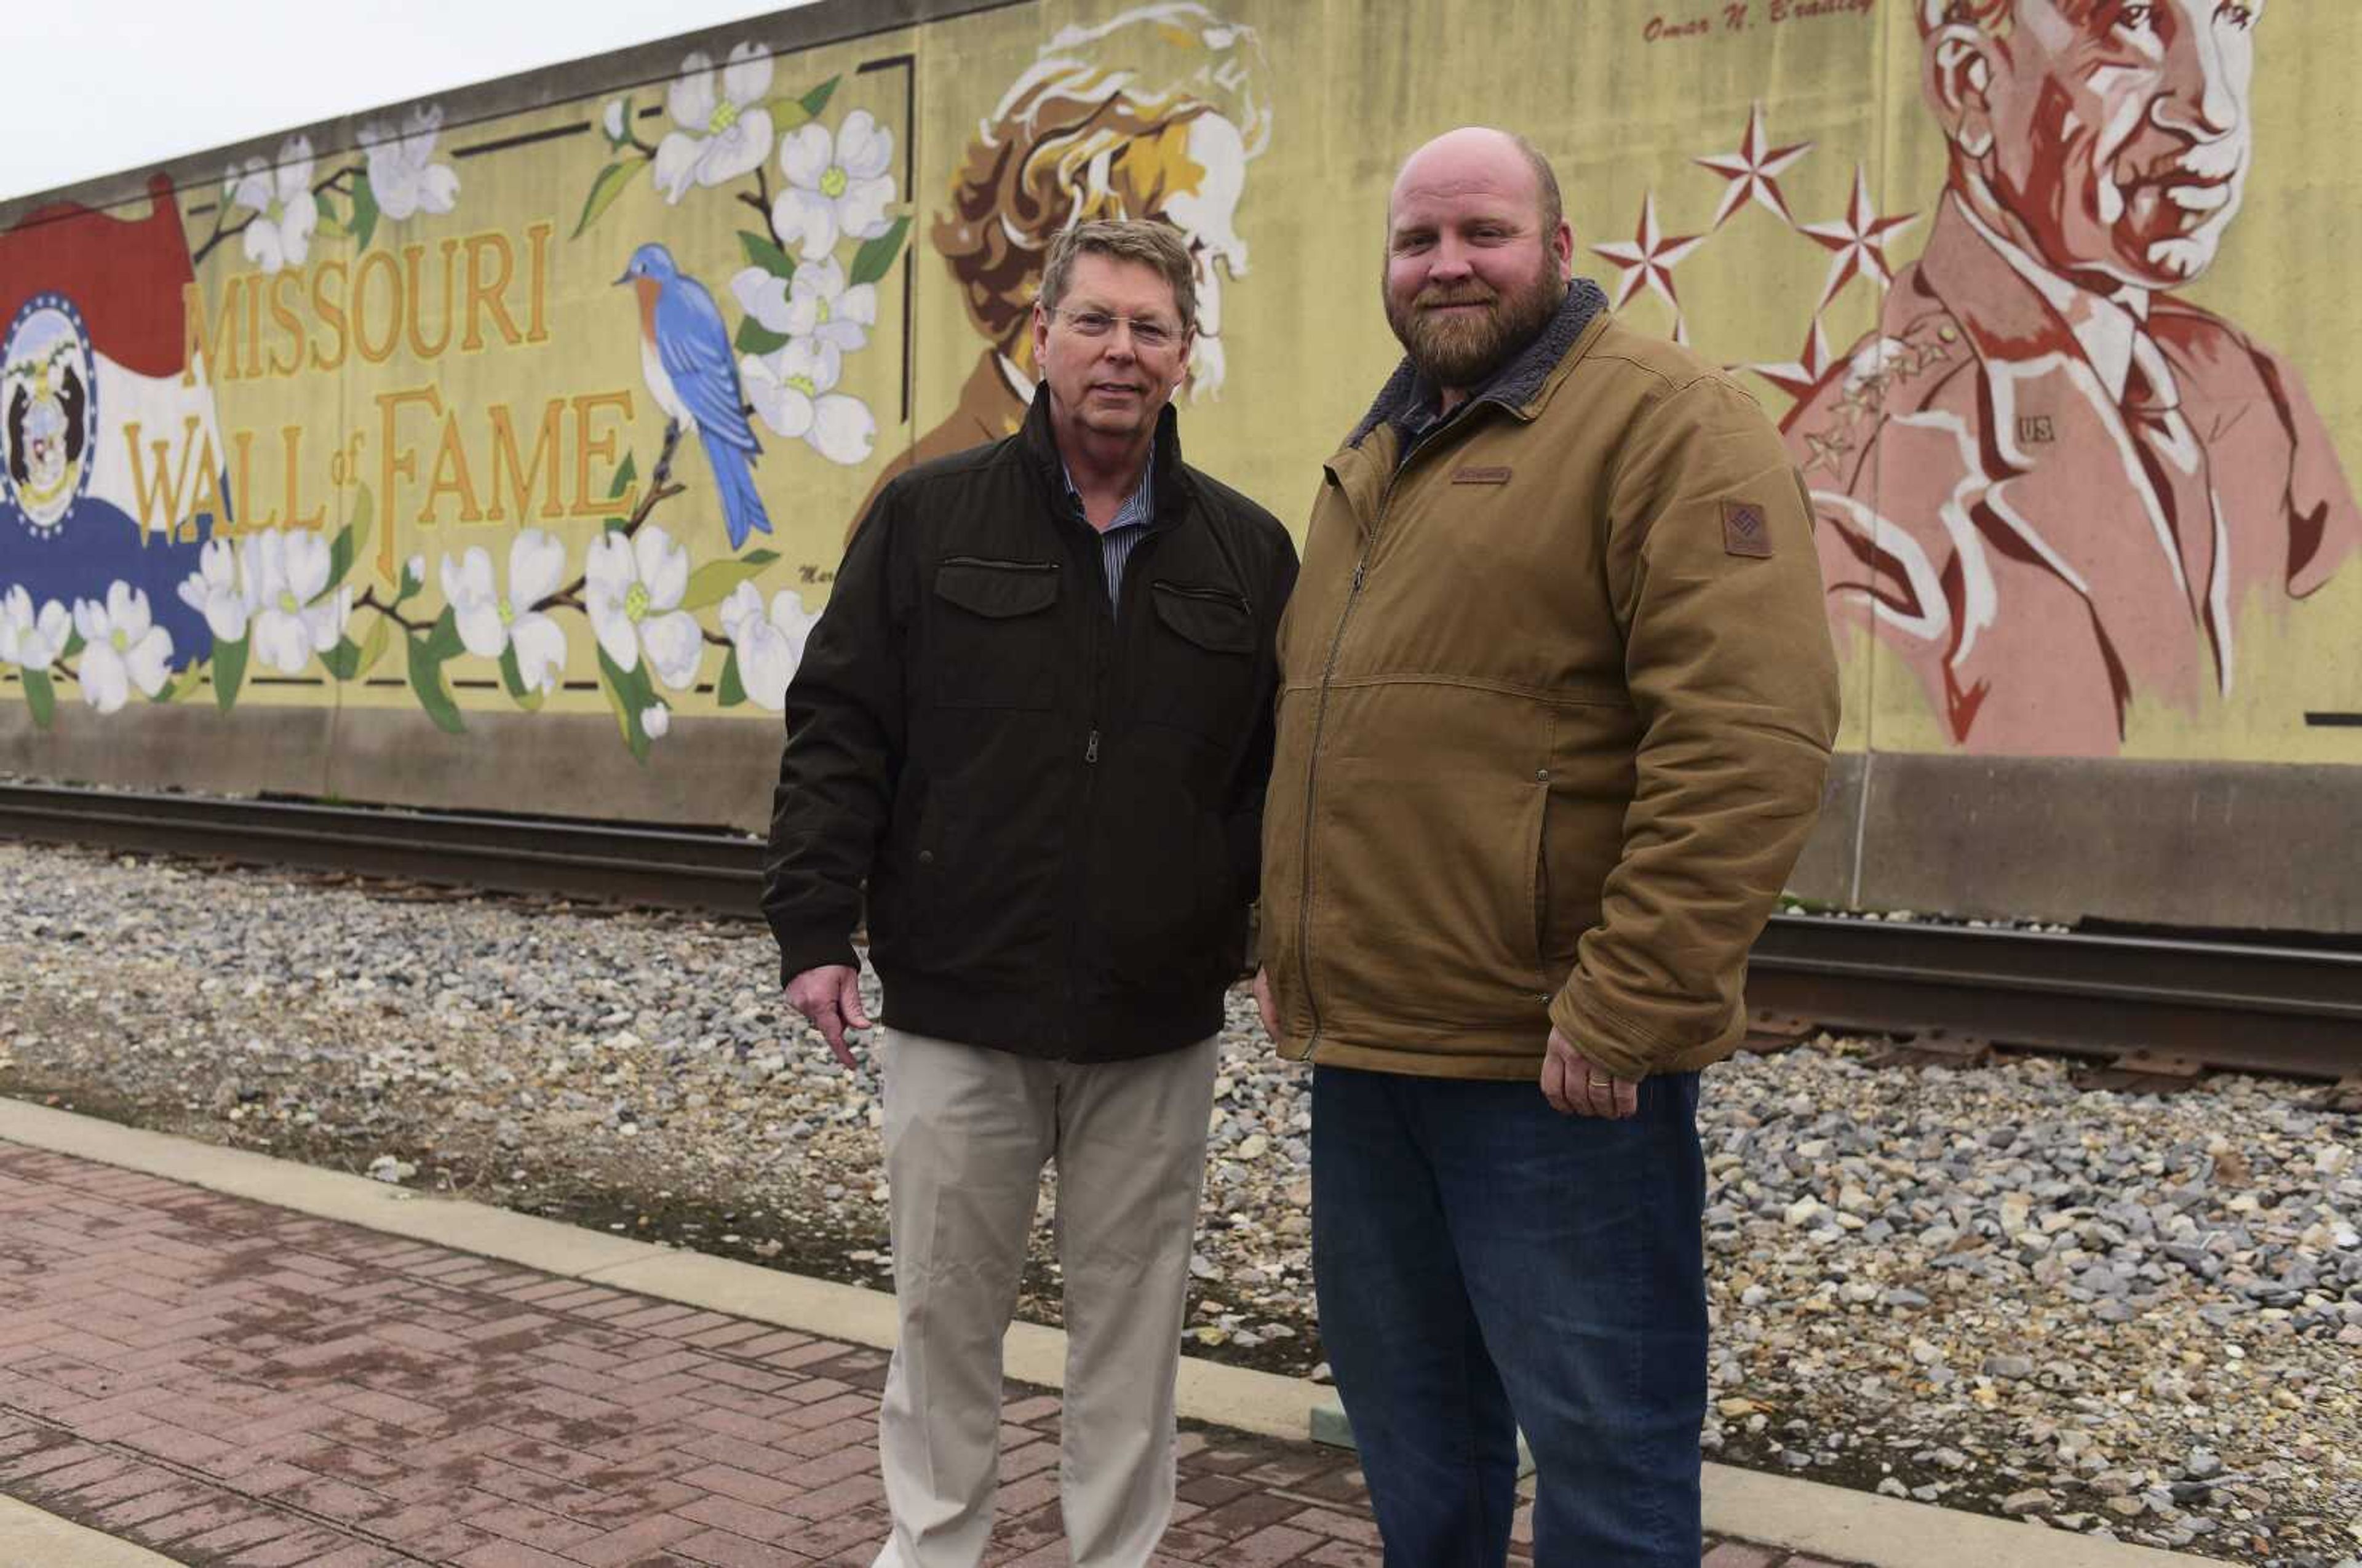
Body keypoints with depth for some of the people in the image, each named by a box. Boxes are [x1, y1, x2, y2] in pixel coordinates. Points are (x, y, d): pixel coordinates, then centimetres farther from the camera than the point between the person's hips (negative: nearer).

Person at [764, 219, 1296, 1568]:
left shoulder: (1249, 551, 5)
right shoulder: (929, 519, 1)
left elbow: (1290, 770, 7)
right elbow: (837, 734, 0)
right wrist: (815, 927, -5)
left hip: (1158, 1028, 1)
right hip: (957, 1014, -1)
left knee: (1132, 1324, 11)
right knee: (945, 1312, 10)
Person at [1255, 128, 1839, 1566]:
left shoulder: (1664, 422, -10)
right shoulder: (1378, 457, 17)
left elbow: (1749, 734, -20)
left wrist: (1631, 1006, -22)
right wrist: (1292, 945, 19)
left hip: (1555, 1069, -8)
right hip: (1365, 1045, 8)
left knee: (1603, 1449, 3)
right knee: (1409, 1428, 20)